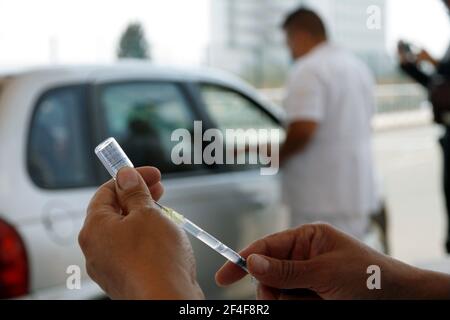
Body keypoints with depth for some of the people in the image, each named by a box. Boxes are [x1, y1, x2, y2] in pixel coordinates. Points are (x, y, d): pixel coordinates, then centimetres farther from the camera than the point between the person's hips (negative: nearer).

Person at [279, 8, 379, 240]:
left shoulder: (308, 70, -14)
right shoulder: (357, 66, 16)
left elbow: (302, 131, -26)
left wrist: (278, 157, -8)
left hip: (323, 199, -9)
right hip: (358, 193, 10)